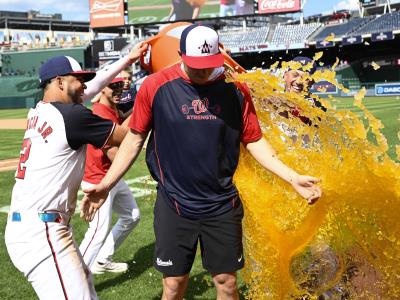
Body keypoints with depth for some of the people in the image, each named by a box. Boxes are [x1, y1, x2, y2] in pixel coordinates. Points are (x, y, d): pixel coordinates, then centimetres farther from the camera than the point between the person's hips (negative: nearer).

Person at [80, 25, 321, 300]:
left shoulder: (235, 89, -5)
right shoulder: (155, 86, -10)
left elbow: (254, 141, 4)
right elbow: (135, 139, 0)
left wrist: (292, 177, -3)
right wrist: (106, 184, -5)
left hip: (223, 205, 1)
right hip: (174, 205, -1)